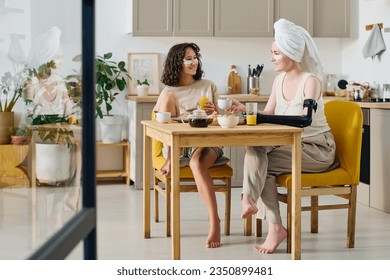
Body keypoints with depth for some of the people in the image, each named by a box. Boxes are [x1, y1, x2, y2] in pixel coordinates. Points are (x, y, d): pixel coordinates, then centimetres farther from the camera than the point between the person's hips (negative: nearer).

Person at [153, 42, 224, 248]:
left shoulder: (208, 86, 14)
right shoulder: (169, 91, 12)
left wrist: (214, 112, -11)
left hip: (207, 142, -1)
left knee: (196, 162, -41)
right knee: (168, 96, -22)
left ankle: (214, 221, -44)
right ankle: (171, 160, -25)